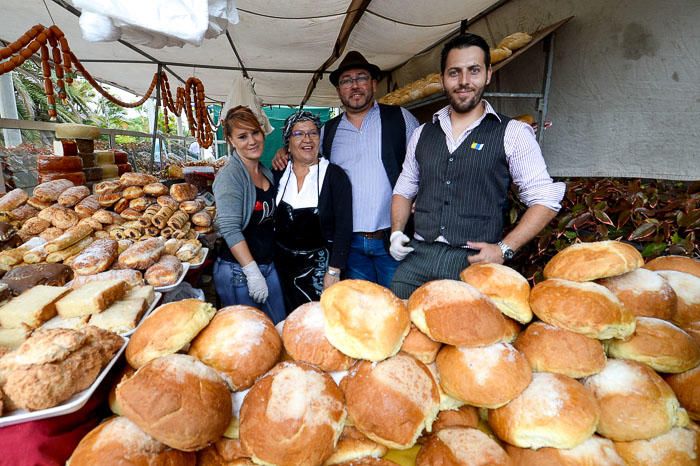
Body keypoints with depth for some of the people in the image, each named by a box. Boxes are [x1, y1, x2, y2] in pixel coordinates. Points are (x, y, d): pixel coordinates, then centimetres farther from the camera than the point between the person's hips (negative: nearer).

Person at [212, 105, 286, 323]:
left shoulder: (267, 173, 10)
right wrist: (252, 272, -22)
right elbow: (230, 229, -21)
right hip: (237, 271, -7)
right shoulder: (230, 175, -14)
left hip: (268, 265, 7)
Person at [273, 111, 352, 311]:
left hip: (319, 264, -3)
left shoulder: (334, 175, -8)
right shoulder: (279, 174, 3)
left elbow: (344, 227, -11)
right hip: (283, 264, 4)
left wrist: (334, 271, -15)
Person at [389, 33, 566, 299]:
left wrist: (504, 249, -11)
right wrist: (397, 232, 3)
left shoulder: (513, 133, 1)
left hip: (475, 263, -3)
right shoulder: (422, 134, 12)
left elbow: (545, 200, 0)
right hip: (418, 257, 3)